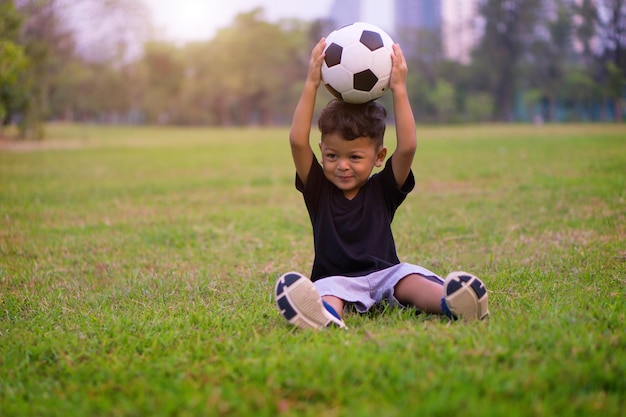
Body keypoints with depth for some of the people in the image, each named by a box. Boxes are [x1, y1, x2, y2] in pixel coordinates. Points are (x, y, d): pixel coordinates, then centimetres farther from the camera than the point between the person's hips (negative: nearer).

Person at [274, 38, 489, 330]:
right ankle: (325, 314, -69)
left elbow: (407, 146, -8)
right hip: (335, 280, -1)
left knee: (412, 280, -29)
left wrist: (399, 89, -9)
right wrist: (312, 84, -9)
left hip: (385, 274, 2)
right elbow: (298, 141, -6)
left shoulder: (383, 189, 7)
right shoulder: (318, 190, 7)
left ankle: (448, 303, -60)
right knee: (327, 290, -34)